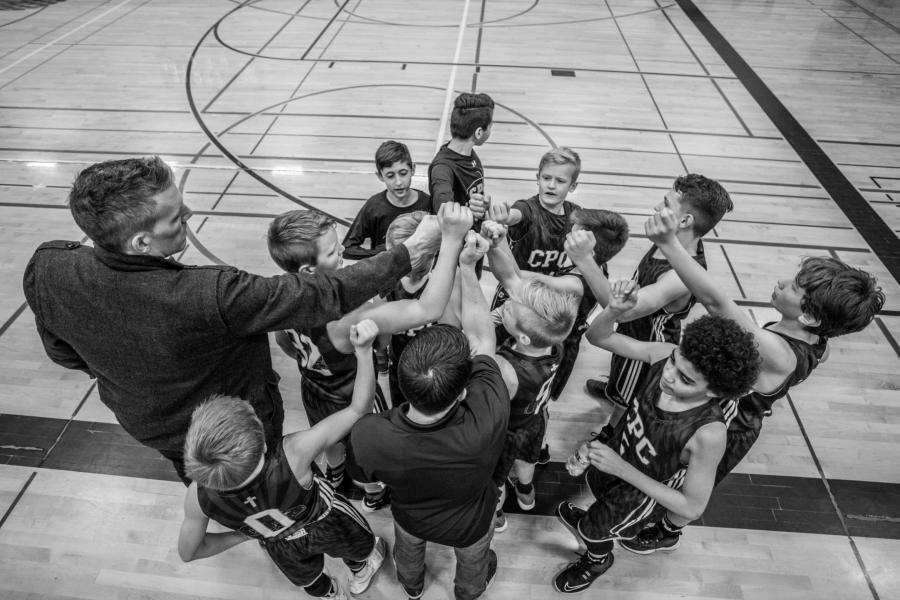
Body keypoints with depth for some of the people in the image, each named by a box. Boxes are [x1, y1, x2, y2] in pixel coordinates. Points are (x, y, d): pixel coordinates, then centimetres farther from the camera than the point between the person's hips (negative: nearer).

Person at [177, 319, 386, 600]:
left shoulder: (198, 497, -37)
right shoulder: (292, 457, -50)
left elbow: (187, 553, -15)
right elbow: (359, 409, -40)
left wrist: (242, 535, -5)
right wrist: (364, 350, -46)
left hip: (282, 547, 3)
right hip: (327, 525, -3)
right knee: (358, 545, 36)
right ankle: (359, 572, 68)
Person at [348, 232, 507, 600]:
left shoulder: (367, 437, -44)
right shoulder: (488, 420, -48)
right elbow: (482, 338, -31)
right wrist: (467, 268, -26)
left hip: (411, 517, 1)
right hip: (469, 526, 0)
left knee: (407, 552, 38)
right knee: (472, 565, 37)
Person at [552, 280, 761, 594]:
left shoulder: (708, 434, -41)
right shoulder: (664, 355, -29)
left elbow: (693, 505, -27)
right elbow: (598, 337, -19)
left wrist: (622, 469, -33)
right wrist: (614, 310, -42)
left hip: (637, 495, -4)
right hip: (613, 458, 4)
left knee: (593, 533, 27)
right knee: (594, 488, 36)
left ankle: (597, 561, 64)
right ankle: (590, 522, 73)